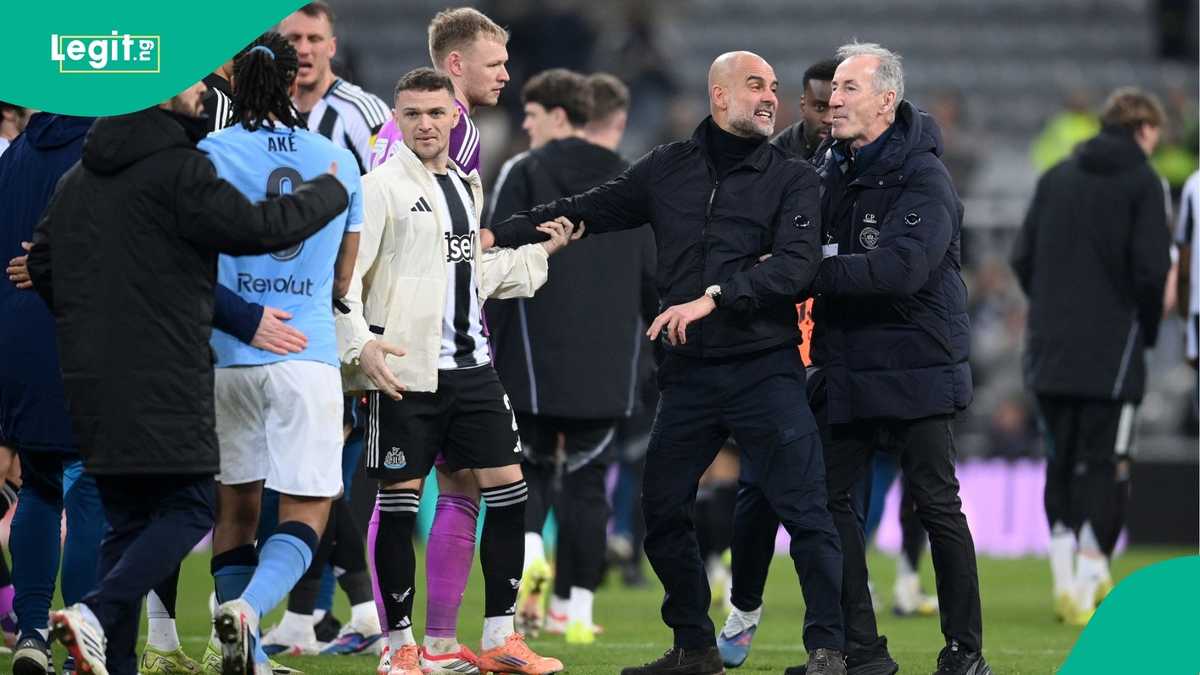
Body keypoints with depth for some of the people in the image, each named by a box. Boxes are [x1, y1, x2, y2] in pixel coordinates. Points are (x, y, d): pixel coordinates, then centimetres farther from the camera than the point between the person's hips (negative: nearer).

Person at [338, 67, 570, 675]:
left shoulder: (466, 187, 16)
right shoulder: (382, 188, -7)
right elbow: (342, 275, -12)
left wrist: (540, 253, 23)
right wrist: (360, 344, -24)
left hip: (471, 367, 7)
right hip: (405, 372, -7)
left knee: (508, 488, 2)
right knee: (399, 502, -2)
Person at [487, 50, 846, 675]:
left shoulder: (792, 179, 2)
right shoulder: (668, 169, 11)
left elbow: (796, 265, -13)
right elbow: (583, 212, 18)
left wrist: (712, 298, -22)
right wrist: (497, 234, 11)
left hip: (765, 369, -4)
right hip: (690, 372, 4)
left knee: (804, 511, -11)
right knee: (662, 509, 7)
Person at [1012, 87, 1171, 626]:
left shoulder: (1055, 178, 12)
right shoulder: (1141, 182, -5)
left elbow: (1022, 258, 9)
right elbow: (1152, 269, -13)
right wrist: (1147, 328, 2)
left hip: (1049, 351, 5)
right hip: (1112, 350, -5)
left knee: (1061, 464, 13)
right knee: (1105, 466, -1)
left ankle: (1065, 575, 10)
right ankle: (1091, 575, -8)